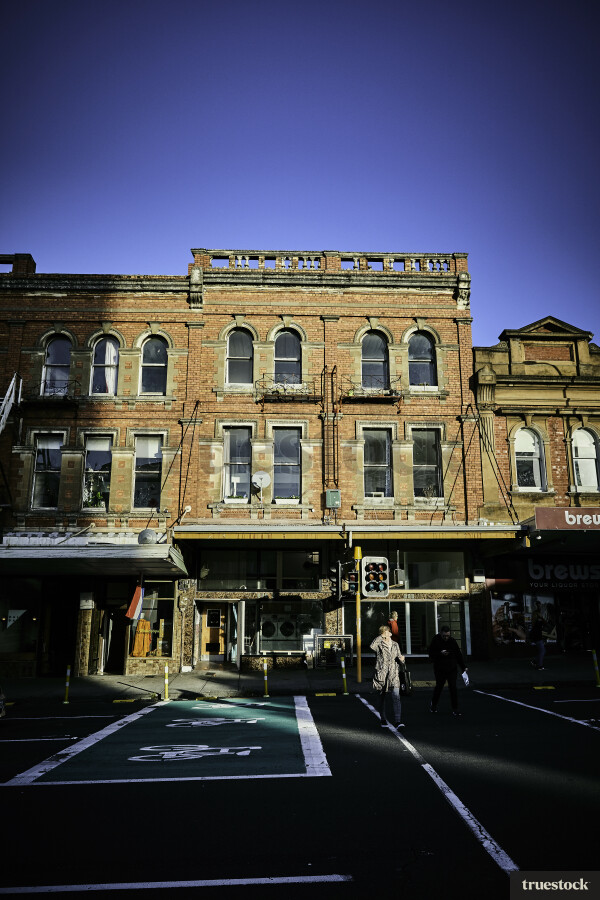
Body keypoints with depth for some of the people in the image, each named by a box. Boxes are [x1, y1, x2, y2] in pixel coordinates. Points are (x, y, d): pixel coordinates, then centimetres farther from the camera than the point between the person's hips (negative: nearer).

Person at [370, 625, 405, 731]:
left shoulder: (395, 645, 12)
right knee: (382, 698, 9)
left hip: (393, 675, 2)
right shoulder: (379, 645, -2)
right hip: (381, 674, -2)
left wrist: (401, 659, -2)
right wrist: (381, 636, -21)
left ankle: (397, 722, -17)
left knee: (396, 697, -13)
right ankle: (383, 720, 27)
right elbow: (372, 646, -26)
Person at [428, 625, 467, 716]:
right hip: (440, 669, -2)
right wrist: (440, 653, -23)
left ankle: (455, 709, 4)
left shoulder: (452, 641, 1)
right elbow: (431, 655, -7)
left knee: (453, 688, -3)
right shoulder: (435, 642, -7)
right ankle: (433, 705, 31)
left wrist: (463, 667, 7)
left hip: (452, 669, 2)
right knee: (439, 687, 8)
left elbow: (458, 655, 8)